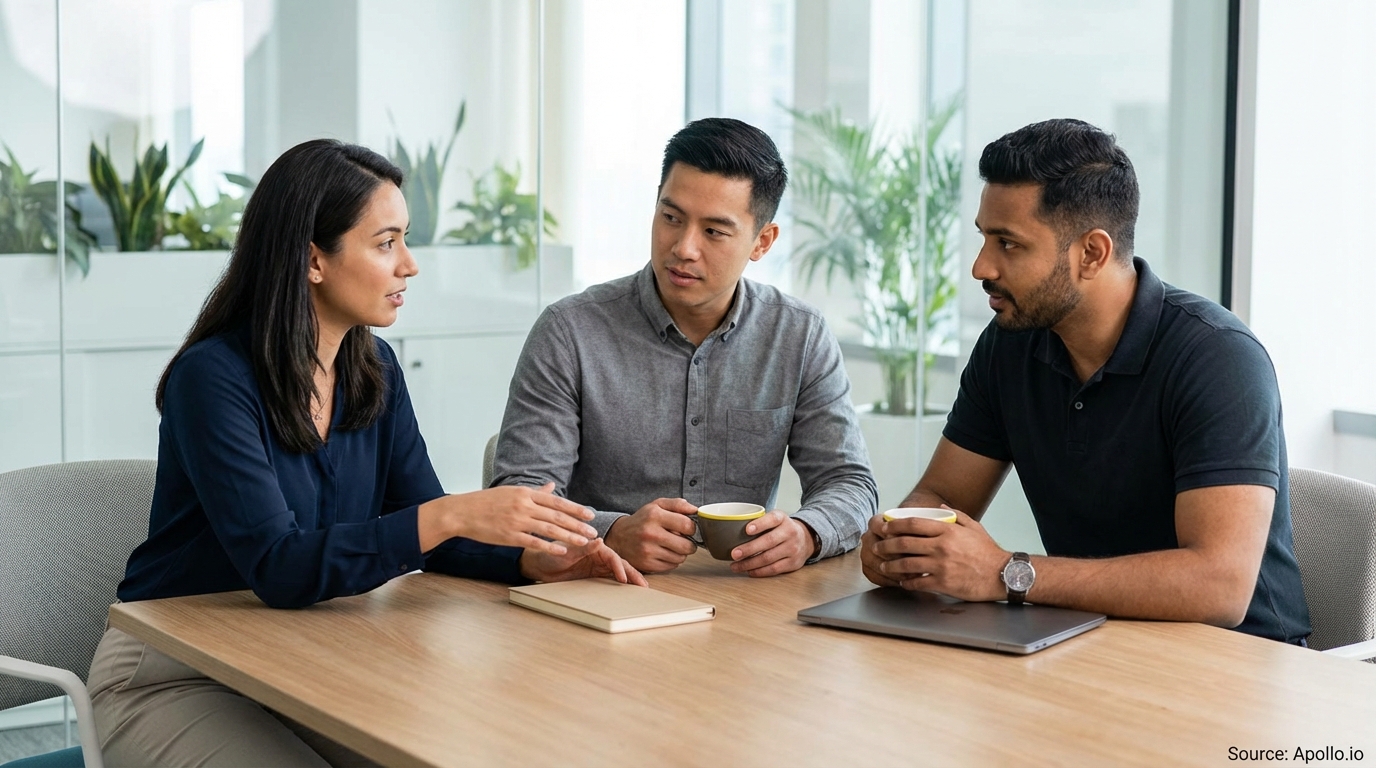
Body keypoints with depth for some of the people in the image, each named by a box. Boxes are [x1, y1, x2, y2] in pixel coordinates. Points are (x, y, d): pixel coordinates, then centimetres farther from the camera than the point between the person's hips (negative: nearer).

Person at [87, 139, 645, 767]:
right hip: (175, 678, -6)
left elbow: (425, 532, 4)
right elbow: (278, 567, -29)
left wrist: (532, 559, -16)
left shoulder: (375, 370, 2)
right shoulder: (213, 378, -20)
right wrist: (451, 515, -37)